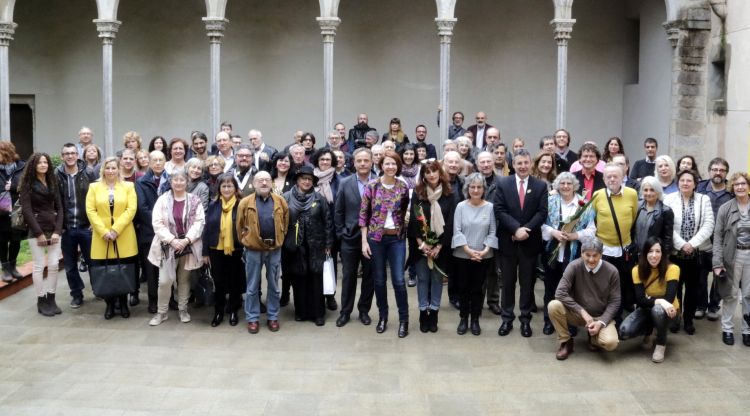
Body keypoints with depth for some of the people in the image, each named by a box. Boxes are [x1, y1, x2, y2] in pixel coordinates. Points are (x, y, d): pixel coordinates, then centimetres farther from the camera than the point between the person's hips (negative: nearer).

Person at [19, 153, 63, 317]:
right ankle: (41, 301, 6)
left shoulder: (53, 183, 12)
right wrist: (39, 233, -14)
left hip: (54, 230, 4)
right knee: (39, 266, -2)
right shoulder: (27, 184, -2)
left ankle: (51, 299, 10)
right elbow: (27, 210, -9)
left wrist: (57, 231, -5)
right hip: (36, 231, -4)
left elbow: (59, 207, 8)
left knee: (54, 265, 1)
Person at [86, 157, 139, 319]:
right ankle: (109, 304, 15)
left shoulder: (128, 186, 6)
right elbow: (90, 211, 0)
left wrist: (115, 229, -14)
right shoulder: (94, 187, 9)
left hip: (124, 238, -1)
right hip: (101, 238, 1)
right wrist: (104, 231, -11)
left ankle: (123, 304, 17)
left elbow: (131, 209, -4)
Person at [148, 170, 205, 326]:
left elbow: (199, 222, -5)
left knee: (184, 279, 12)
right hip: (168, 246, -1)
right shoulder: (162, 200, -1)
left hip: (188, 246, 1)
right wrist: (172, 240, -15)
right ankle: (161, 312, 11)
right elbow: (157, 223, -6)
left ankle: (183, 309, 26)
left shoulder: (194, 201, 0)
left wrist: (186, 240, -15)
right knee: (165, 280, -4)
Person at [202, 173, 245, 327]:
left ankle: (233, 311, 24)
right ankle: (218, 312, 23)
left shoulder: (241, 205, -6)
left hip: (236, 251, -2)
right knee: (218, 282, 10)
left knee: (235, 281, 9)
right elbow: (207, 229, 3)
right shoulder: (213, 205, 2)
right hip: (216, 251, 2)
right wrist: (205, 252, 1)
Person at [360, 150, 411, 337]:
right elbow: (363, 214, -3)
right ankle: (383, 316, 24)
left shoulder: (403, 187, 0)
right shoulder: (371, 186, -5)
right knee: (379, 280, 8)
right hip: (376, 237, 0)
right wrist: (364, 241, -6)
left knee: (399, 280, -4)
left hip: (397, 238, 0)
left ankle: (404, 319, 9)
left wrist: (405, 230, 0)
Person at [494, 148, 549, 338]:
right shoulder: (502, 183, 1)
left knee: (527, 282, 8)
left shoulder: (540, 186, 2)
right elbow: (499, 210, -7)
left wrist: (526, 229, -16)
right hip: (508, 241, 0)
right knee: (508, 282, 7)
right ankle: (507, 319, 17)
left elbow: (542, 212, -4)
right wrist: (516, 229, -18)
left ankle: (525, 320, 18)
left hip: (530, 242, 0)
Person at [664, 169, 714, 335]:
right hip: (675, 252, -1)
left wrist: (692, 244, -14)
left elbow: (708, 225, -4)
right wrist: (681, 245, -14)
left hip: (697, 252, 1)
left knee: (692, 288, 8)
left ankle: (688, 320, 21)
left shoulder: (704, 199, 3)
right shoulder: (669, 199, -2)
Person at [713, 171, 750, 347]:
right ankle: (727, 329, 18)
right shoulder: (725, 208, -3)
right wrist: (717, 262, -11)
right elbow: (718, 236, -4)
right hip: (732, 256, -1)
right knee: (731, 294, 7)